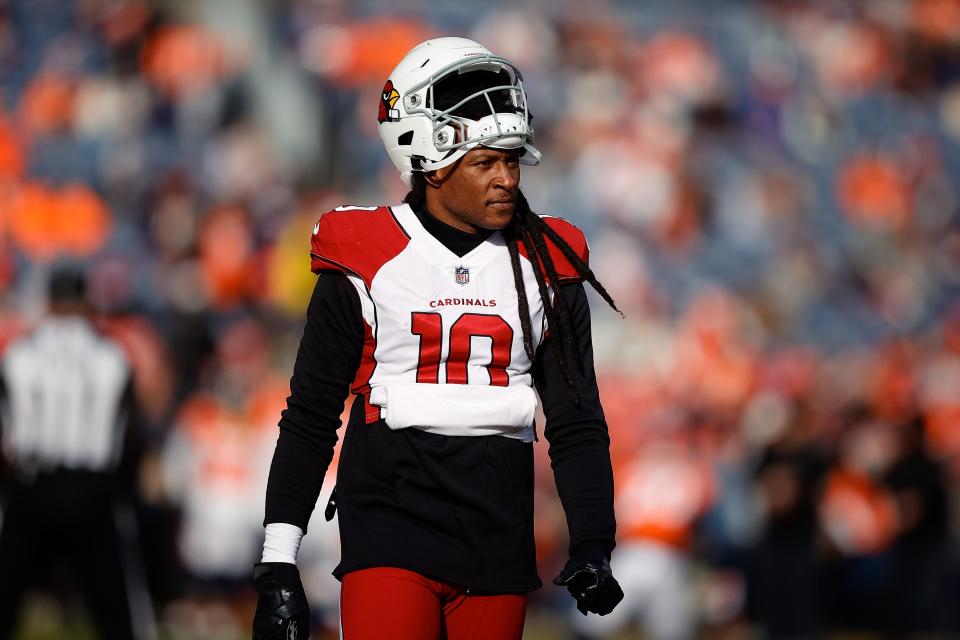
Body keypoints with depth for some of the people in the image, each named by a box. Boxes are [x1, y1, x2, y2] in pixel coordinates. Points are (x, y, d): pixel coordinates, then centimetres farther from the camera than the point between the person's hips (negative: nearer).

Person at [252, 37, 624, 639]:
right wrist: (278, 564, -1)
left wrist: (592, 545, -5)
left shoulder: (546, 267, 6)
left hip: (500, 541, 3)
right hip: (390, 537, -3)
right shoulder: (364, 263, -2)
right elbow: (310, 418, 3)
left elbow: (576, 420, 8)